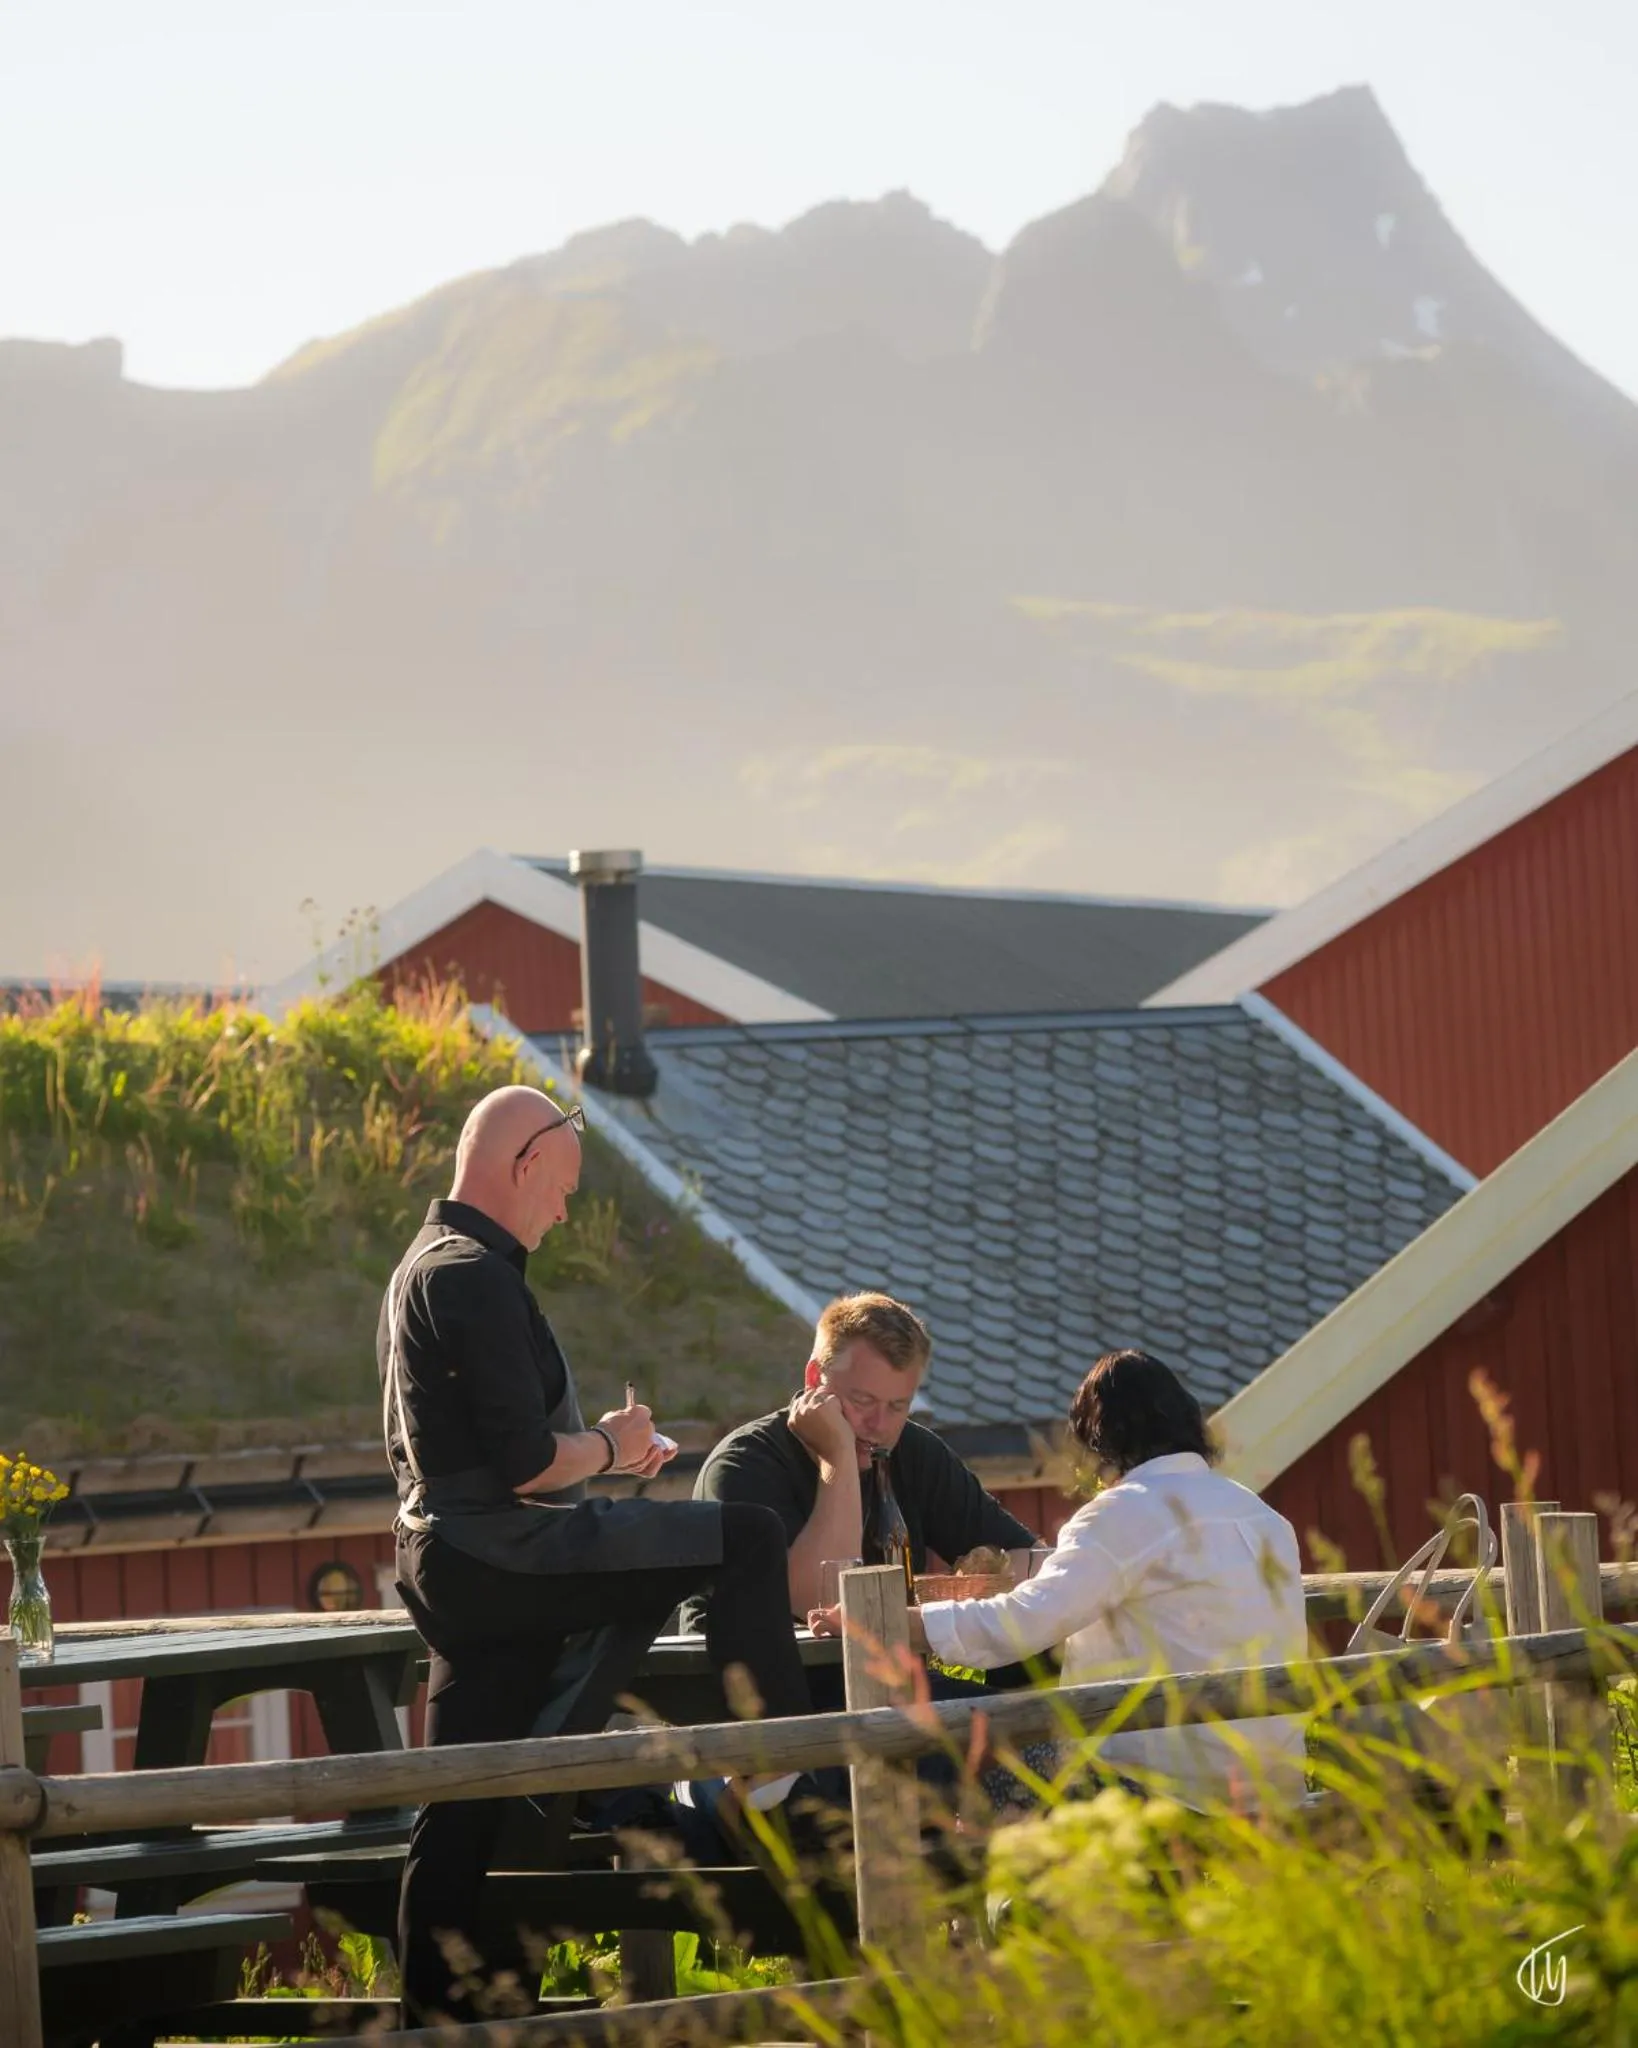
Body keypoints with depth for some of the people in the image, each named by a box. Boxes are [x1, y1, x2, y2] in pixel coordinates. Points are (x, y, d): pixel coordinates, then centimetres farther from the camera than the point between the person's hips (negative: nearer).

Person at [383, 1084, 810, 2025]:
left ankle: (438, 2012, 10)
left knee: (462, 1810, 10)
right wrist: (609, 1446, -2)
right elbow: (526, 1464, -21)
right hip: (506, 1558, -11)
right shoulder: (477, 1277, -15)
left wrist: (594, 1443, 20)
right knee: (748, 1538, -8)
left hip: (448, 1571, 11)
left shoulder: (423, 1268, 19)